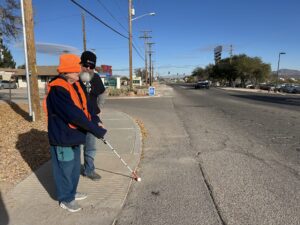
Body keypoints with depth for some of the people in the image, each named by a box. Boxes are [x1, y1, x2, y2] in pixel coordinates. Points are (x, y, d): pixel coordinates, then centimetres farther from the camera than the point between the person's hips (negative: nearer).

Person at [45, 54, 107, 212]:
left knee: (74, 167, 21)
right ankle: (65, 199, 28)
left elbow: (83, 107, 9)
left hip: (74, 134, 9)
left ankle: (71, 192, 41)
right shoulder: (58, 89, -23)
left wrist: (94, 121, -5)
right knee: (65, 168, 8)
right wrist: (96, 130, -25)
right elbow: (75, 115, -29)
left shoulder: (75, 85, 7)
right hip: (63, 137, -9)